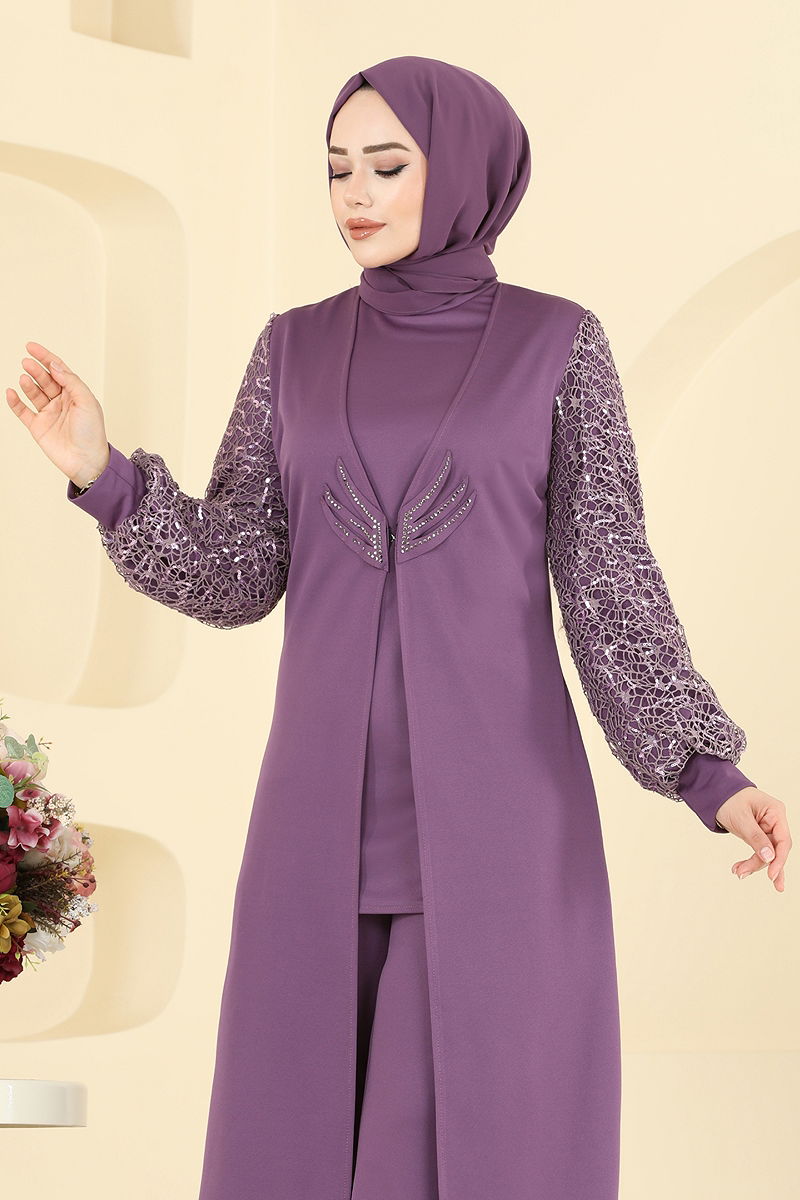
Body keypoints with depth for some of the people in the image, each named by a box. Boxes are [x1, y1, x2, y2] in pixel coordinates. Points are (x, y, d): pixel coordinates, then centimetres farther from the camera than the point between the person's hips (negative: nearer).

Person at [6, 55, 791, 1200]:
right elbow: (236, 576, 5)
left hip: (499, 807, -3)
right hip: (333, 812, 3)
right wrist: (101, 470, -10)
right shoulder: (297, 350, 9)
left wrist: (708, 772, -14)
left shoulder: (559, 344, 2)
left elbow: (608, 576, -1)